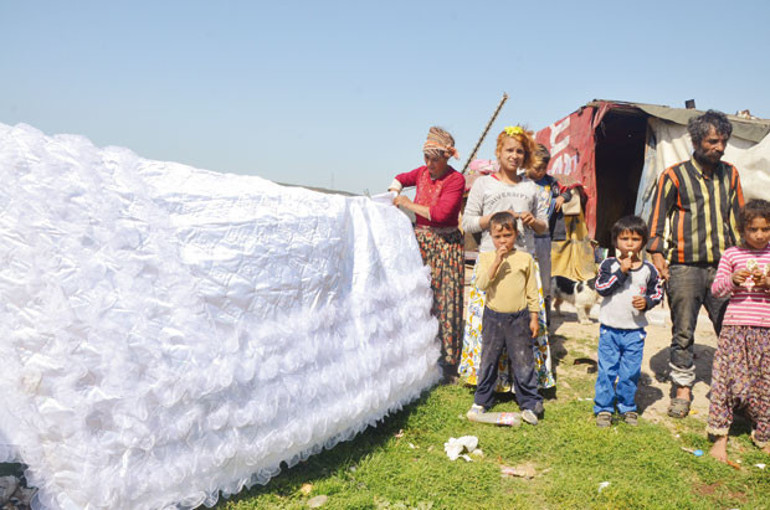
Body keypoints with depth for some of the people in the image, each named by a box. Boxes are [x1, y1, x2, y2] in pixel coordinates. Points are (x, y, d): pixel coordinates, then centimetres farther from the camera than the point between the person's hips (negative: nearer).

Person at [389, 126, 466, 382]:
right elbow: (401, 178, 28)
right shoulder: (423, 172, 7)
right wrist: (394, 193, 7)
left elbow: (440, 213, -21)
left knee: (446, 303, -4)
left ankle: (447, 364, 3)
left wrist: (408, 204, -10)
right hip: (420, 242, 6)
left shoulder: (456, 179, -11)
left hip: (445, 245, -6)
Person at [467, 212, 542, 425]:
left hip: (519, 318, -1)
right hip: (493, 316, 1)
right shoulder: (486, 258, 0)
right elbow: (482, 284, -15)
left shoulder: (525, 259, -2)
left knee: (523, 362, 4)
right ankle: (482, 400, 28)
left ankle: (530, 403, 18)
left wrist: (533, 318, 3)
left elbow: (532, 291, 4)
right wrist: (496, 262, -23)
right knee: (488, 361, 12)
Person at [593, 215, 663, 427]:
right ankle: (603, 408, 16)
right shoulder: (609, 264, -4)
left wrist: (647, 302, -11)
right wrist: (621, 271, -22)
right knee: (607, 370, 4)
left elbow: (657, 292, 10)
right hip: (610, 328, -1)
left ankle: (627, 407, 26)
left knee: (631, 371, 9)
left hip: (635, 330, 2)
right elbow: (601, 288, -15)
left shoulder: (649, 270, 2)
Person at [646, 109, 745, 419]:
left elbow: (738, 218, 19)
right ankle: (682, 388, 14)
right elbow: (658, 217, 1)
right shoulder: (675, 176, 0)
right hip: (685, 268, -3)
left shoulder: (730, 175, 13)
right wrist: (657, 254, -8)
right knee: (683, 333, 2)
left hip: (723, 266, 3)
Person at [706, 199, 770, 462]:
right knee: (726, 378, -4)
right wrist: (732, 280, -14)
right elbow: (716, 288, 4)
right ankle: (720, 436, 6)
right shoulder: (731, 255, 5)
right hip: (735, 326, -1)